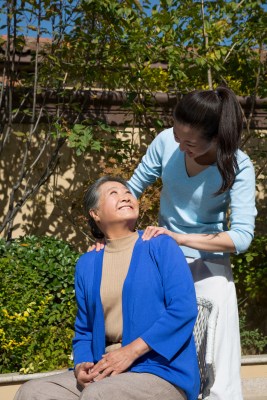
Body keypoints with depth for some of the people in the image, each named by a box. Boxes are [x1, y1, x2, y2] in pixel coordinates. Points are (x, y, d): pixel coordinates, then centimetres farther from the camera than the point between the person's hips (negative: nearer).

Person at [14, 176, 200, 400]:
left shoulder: (161, 246, 1)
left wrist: (131, 352, -16)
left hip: (163, 373, -4)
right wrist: (82, 365, -5)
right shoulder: (86, 264, 13)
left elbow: (184, 309, -11)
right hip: (106, 372, 5)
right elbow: (84, 330, 17)